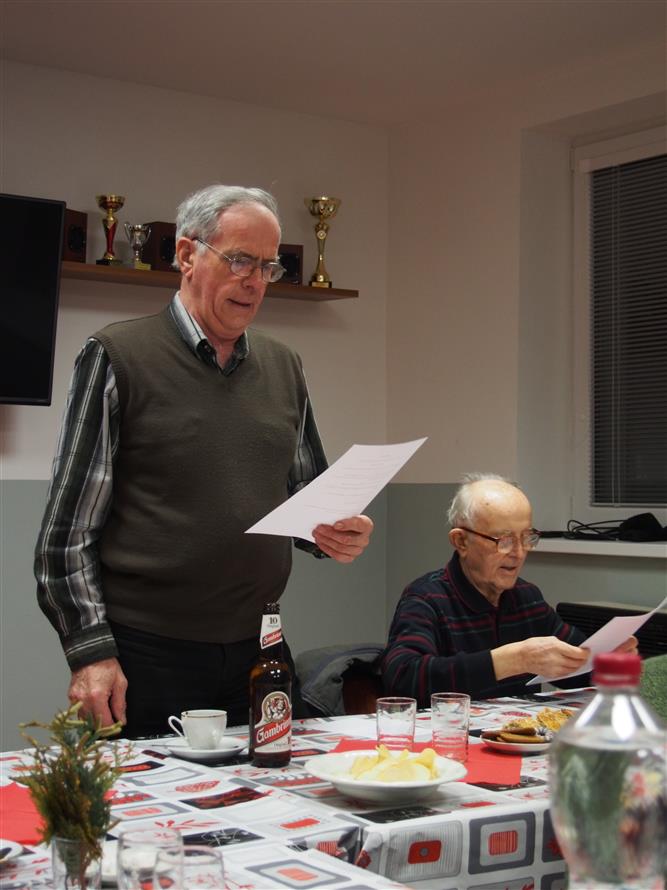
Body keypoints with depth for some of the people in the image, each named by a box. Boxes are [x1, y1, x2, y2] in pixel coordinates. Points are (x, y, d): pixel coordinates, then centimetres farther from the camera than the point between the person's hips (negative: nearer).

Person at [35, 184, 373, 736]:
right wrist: (91, 652, -11)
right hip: (145, 656, -5)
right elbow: (68, 529, -5)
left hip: (258, 650, 5)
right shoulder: (118, 357, -4)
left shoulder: (284, 368, 12)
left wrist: (335, 535, -2)